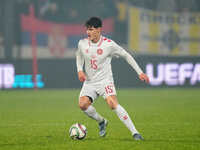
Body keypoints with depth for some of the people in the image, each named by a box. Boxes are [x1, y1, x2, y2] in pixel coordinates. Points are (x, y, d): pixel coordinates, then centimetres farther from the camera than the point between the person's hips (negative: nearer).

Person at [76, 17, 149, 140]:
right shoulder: (82, 44, -2)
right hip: (89, 82, 4)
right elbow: (79, 55, 21)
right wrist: (80, 70, 2)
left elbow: (126, 55, 0)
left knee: (113, 103, -27)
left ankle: (134, 132, -24)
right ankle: (101, 122, 9)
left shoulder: (109, 44, -12)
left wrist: (140, 72, -2)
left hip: (105, 80, -4)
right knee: (83, 104, -22)